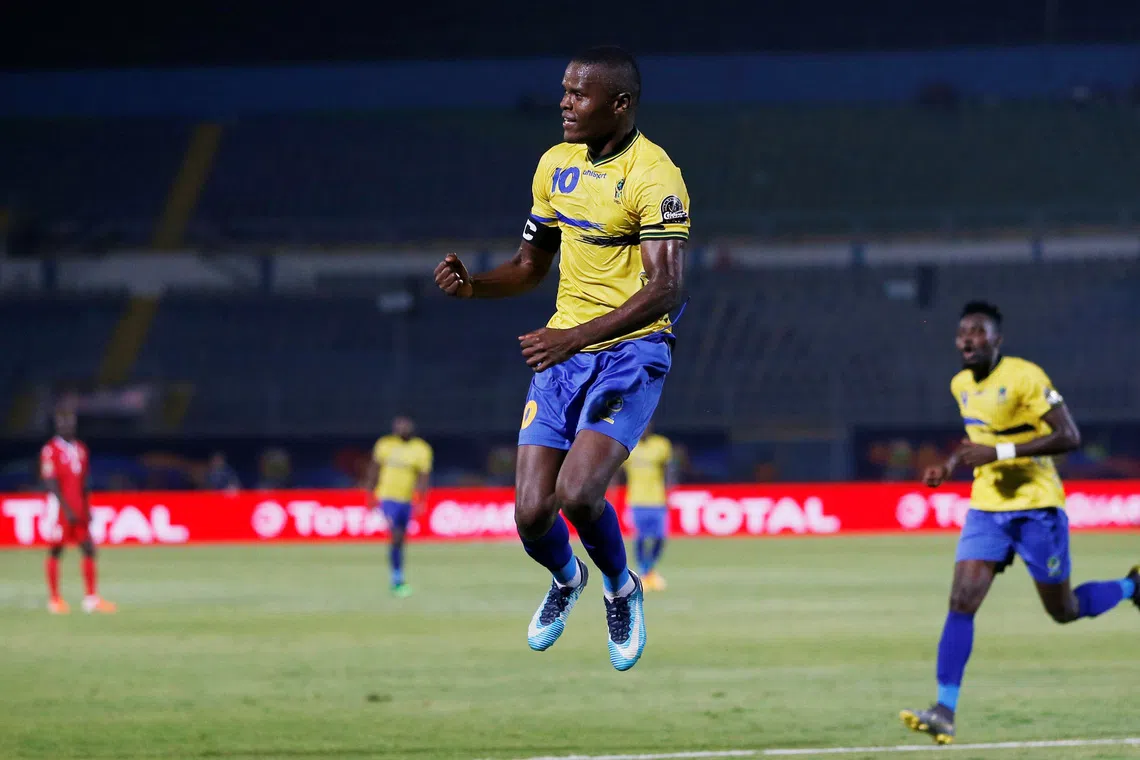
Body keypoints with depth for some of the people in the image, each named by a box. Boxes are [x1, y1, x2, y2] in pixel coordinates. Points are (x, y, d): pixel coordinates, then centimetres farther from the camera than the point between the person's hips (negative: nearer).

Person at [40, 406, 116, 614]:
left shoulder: (80, 449, 13)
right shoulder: (50, 450, -9)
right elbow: (51, 484, -14)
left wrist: (87, 509, 12)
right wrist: (67, 509, -18)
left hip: (78, 510, 7)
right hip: (60, 509, -7)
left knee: (89, 549, 2)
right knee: (55, 552, -1)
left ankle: (91, 597, 5)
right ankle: (54, 599, 4)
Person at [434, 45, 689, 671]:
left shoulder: (654, 177, -14)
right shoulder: (556, 165, 9)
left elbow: (664, 290, -23)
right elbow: (531, 265, 20)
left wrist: (573, 337, -32)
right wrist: (471, 285, -1)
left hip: (630, 353, -6)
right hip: (564, 351, 6)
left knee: (576, 493, -24)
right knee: (532, 514, -4)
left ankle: (622, 590, 8)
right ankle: (566, 579, 32)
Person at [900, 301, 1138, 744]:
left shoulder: (1025, 377, -16)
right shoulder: (961, 386, 8)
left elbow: (1069, 437, -21)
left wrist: (998, 452, -27)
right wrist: (950, 466, 7)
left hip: (1036, 508, -5)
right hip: (986, 509, 5)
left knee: (1064, 611, 7)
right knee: (961, 601, -13)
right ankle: (945, 711, -17)